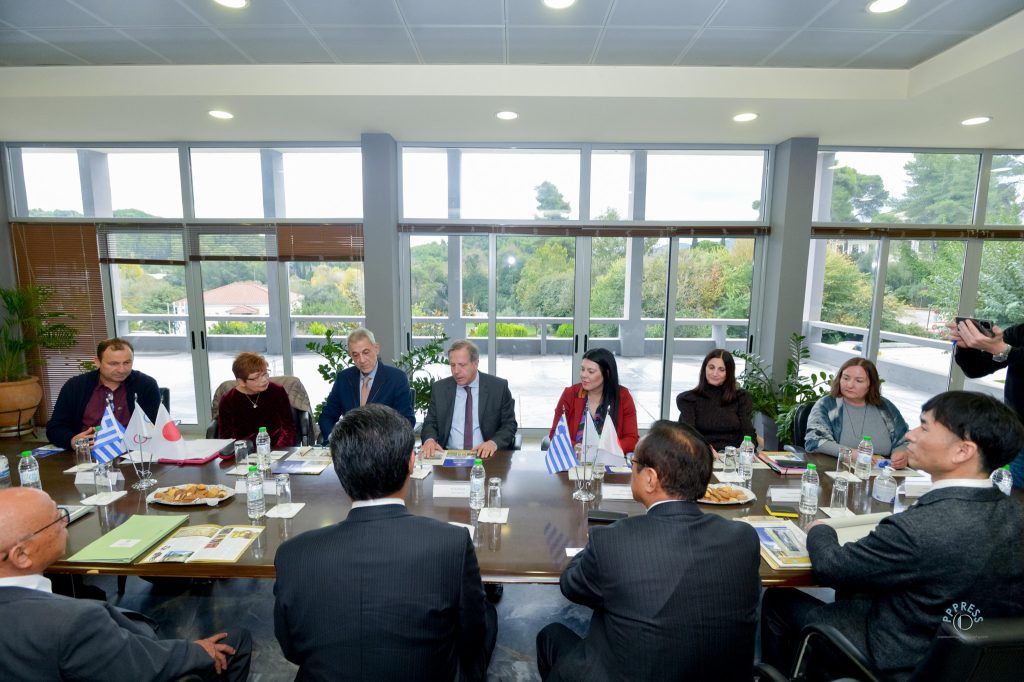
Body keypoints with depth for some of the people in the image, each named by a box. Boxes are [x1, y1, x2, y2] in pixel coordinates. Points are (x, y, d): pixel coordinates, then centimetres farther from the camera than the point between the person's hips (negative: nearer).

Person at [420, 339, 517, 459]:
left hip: (485, 455, 0)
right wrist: (429, 439, -12)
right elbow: (430, 423, 10)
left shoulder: (499, 387, 0)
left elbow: (509, 424, 2)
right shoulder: (439, 388, 7)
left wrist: (494, 443, -17)